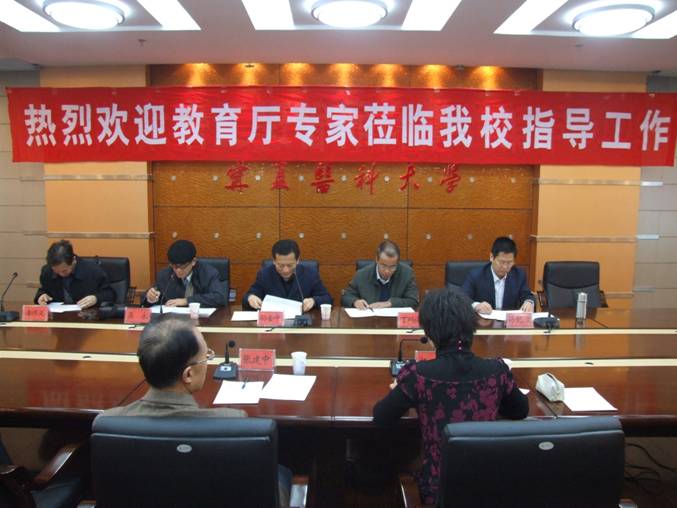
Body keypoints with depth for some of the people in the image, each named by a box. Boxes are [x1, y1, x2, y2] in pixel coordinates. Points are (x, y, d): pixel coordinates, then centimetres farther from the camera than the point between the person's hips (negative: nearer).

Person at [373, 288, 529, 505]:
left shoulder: (417, 375, -21)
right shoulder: (497, 370, -13)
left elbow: (381, 419, -6)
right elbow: (521, 411, 7)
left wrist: (399, 393, 13)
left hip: (437, 489, -3)